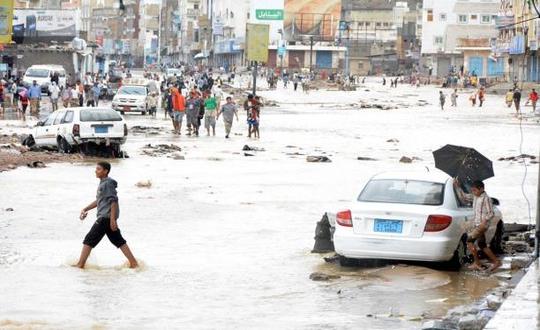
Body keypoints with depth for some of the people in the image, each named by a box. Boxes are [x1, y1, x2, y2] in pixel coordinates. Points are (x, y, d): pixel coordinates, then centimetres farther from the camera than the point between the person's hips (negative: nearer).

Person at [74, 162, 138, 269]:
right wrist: (85, 209, 22)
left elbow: (114, 201, -19)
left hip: (106, 217, -10)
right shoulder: (102, 183, 17)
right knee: (118, 241, 10)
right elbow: (99, 200, 26)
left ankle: (80, 264, 0)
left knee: (89, 239, -5)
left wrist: (112, 219, -23)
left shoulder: (108, 184, -13)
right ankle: (134, 263, 8)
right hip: (104, 217, 10)